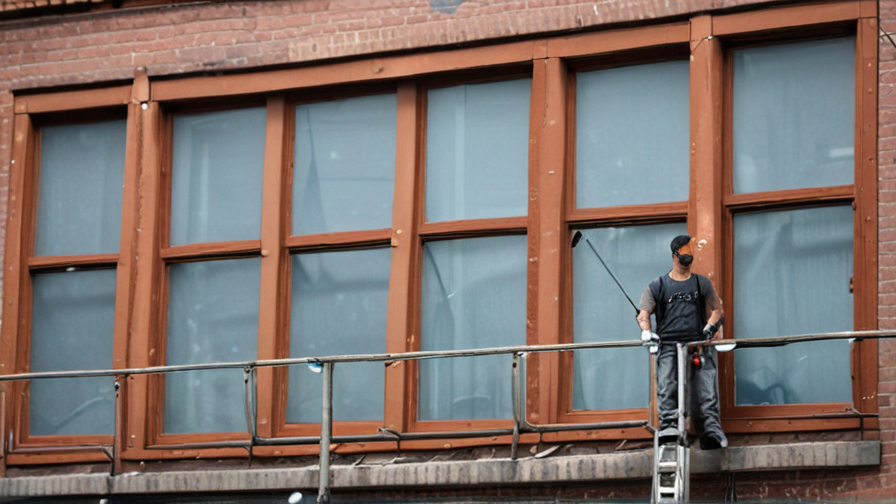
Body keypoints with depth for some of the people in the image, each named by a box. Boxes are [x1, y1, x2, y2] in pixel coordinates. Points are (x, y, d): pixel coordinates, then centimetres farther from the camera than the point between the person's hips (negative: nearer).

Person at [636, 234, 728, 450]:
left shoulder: (702, 284, 17)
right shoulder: (658, 286, 12)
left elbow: (717, 309, 24)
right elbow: (643, 313, 10)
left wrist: (711, 325, 3)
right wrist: (646, 331, -10)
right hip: (669, 345, -1)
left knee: (706, 390, -10)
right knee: (667, 387, -20)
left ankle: (711, 431, -16)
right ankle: (669, 425, -25)